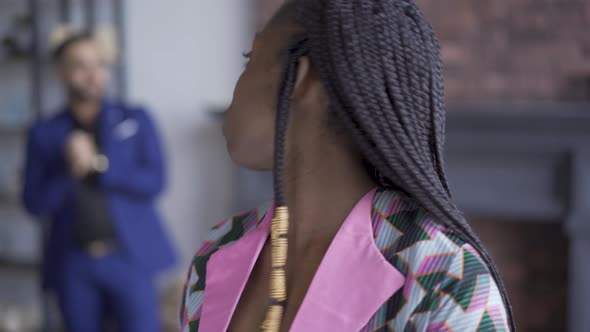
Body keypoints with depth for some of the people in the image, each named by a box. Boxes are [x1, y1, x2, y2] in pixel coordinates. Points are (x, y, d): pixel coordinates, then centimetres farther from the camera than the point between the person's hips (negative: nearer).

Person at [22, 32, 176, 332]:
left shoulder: (135, 120, 5)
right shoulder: (44, 133, 6)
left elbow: (155, 181, -5)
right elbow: (35, 203, 1)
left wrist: (97, 164, -15)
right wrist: (71, 171, -16)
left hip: (130, 258, -1)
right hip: (73, 264, 1)